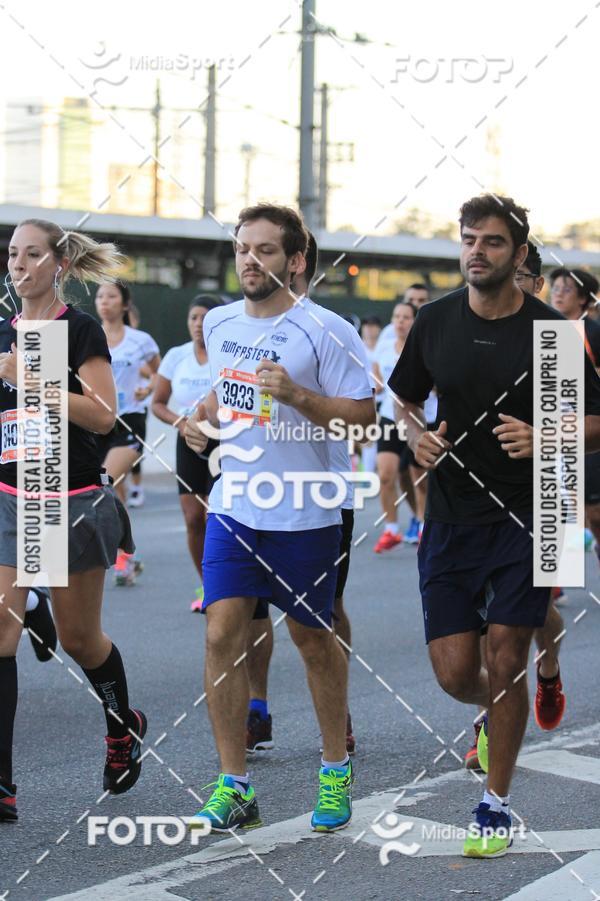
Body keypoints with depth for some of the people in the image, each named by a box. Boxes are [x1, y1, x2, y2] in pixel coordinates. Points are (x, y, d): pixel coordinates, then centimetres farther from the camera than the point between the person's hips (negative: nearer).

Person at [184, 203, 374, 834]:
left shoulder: (324, 331, -11)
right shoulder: (218, 323, 8)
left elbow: (364, 417, -12)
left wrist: (294, 393, -24)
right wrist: (201, 419, 7)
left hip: (304, 516, -4)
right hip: (231, 506, 4)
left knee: (313, 640, 9)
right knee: (222, 636, -5)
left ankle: (335, 771, 29)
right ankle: (234, 787, 3)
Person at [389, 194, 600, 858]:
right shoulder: (434, 321, 3)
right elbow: (403, 399, 18)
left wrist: (542, 440, -18)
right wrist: (417, 436, -4)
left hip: (526, 515, -2)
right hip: (450, 519, 3)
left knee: (504, 662, -5)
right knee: (454, 672, 1)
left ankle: (496, 806, 13)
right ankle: (498, 717, 38)